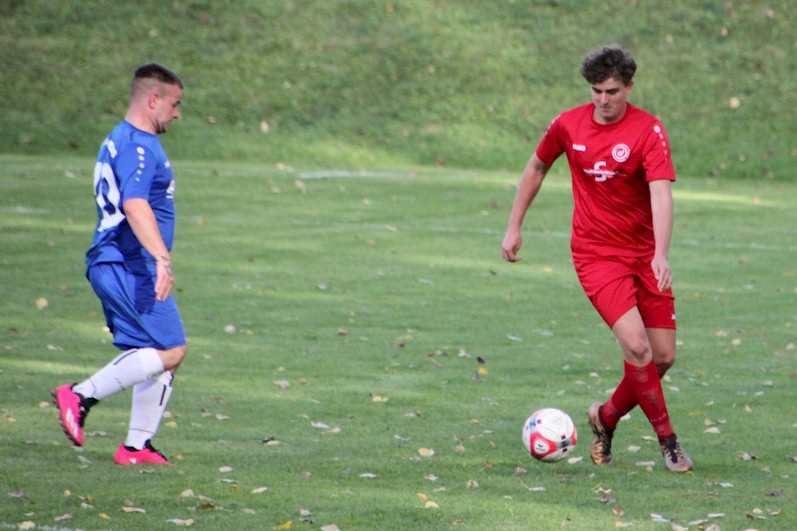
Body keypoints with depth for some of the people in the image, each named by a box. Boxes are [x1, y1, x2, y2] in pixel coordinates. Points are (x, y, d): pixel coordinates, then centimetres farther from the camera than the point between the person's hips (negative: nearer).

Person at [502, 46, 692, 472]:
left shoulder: (648, 130, -11)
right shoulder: (568, 125, -3)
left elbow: (661, 194, -23)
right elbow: (536, 168, 16)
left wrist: (661, 254, -36)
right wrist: (514, 226, 15)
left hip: (644, 254, 1)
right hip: (596, 254, -1)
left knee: (663, 356, 1)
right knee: (637, 346, -19)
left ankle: (607, 416, 26)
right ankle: (667, 439, -5)